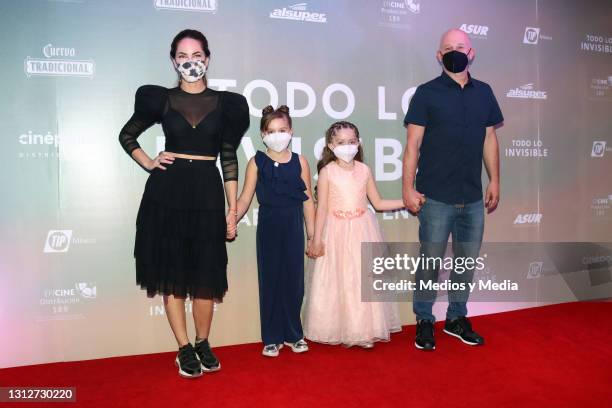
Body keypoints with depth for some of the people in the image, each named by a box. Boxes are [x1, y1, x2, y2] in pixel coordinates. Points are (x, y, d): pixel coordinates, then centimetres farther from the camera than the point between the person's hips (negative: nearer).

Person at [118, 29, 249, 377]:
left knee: (206, 274, 3)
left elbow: (229, 159, 5)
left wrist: (233, 210, 2)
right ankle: (184, 348, 19)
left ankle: (203, 344, 23)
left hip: (207, 192, 0)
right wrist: (149, 164, 3)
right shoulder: (161, 99, 5)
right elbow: (127, 136, 18)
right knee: (172, 272, 4)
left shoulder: (225, 103, 5)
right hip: (168, 192, 0)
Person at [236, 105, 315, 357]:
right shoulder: (257, 162, 1)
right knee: (269, 280, 5)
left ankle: (293, 334, 23)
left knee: (294, 279, 6)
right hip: (268, 226, -1)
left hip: (293, 226, 1)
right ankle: (272, 338, 18)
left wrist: (313, 235, 4)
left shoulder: (300, 162, 3)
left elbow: (307, 200, 5)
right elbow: (245, 198, -2)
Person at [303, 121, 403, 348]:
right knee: (337, 281, 1)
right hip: (337, 232, -3)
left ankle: (363, 330, 19)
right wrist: (317, 240, -6)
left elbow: (378, 203, 10)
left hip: (362, 231, 3)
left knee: (364, 279, 6)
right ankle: (338, 331, 15)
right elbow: (322, 208, -4)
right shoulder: (327, 172, -4)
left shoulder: (364, 170, 4)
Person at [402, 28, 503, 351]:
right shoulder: (427, 93, -2)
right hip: (436, 197, -4)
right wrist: (408, 188, -11)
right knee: (430, 262, 3)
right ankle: (424, 322, 19)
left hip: (473, 197, 4)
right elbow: (413, 144, -6)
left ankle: (457, 319, 29)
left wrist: (495, 181, 11)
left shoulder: (484, 92, 10)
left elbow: (490, 139, 15)